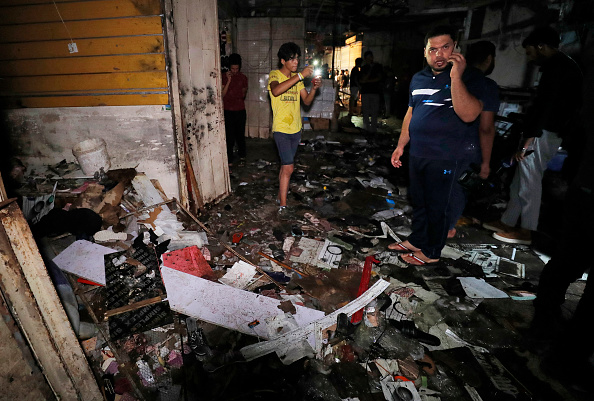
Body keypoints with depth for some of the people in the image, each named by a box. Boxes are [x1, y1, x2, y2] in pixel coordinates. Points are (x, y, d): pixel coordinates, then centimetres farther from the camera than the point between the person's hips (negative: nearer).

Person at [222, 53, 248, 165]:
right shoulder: (224, 77, -3)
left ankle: (242, 154, 32)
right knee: (230, 136, -4)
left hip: (240, 110, 3)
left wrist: (243, 93, 1)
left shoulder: (243, 78, 8)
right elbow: (222, 94, -12)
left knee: (240, 134, 12)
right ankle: (229, 159, 5)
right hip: (228, 111, -3)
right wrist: (229, 80, -17)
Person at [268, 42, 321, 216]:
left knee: (285, 165, 16)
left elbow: (307, 101, 8)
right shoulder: (275, 75, -7)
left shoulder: (297, 78, 12)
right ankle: (283, 207, -3)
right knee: (288, 168, -12)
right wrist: (300, 76, -31)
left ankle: (280, 196, 30)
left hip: (295, 129, 6)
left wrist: (314, 88, -12)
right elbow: (276, 91, -31)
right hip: (281, 129, -6)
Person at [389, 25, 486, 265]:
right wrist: (400, 146, 16)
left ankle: (431, 252, 20)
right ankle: (416, 240, 35)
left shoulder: (470, 76, -9)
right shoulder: (418, 78, 11)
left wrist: (456, 77, -29)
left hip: (447, 157, -6)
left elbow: (469, 115, -24)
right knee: (418, 200, 17)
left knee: (436, 205, 3)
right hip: (418, 153, 7)